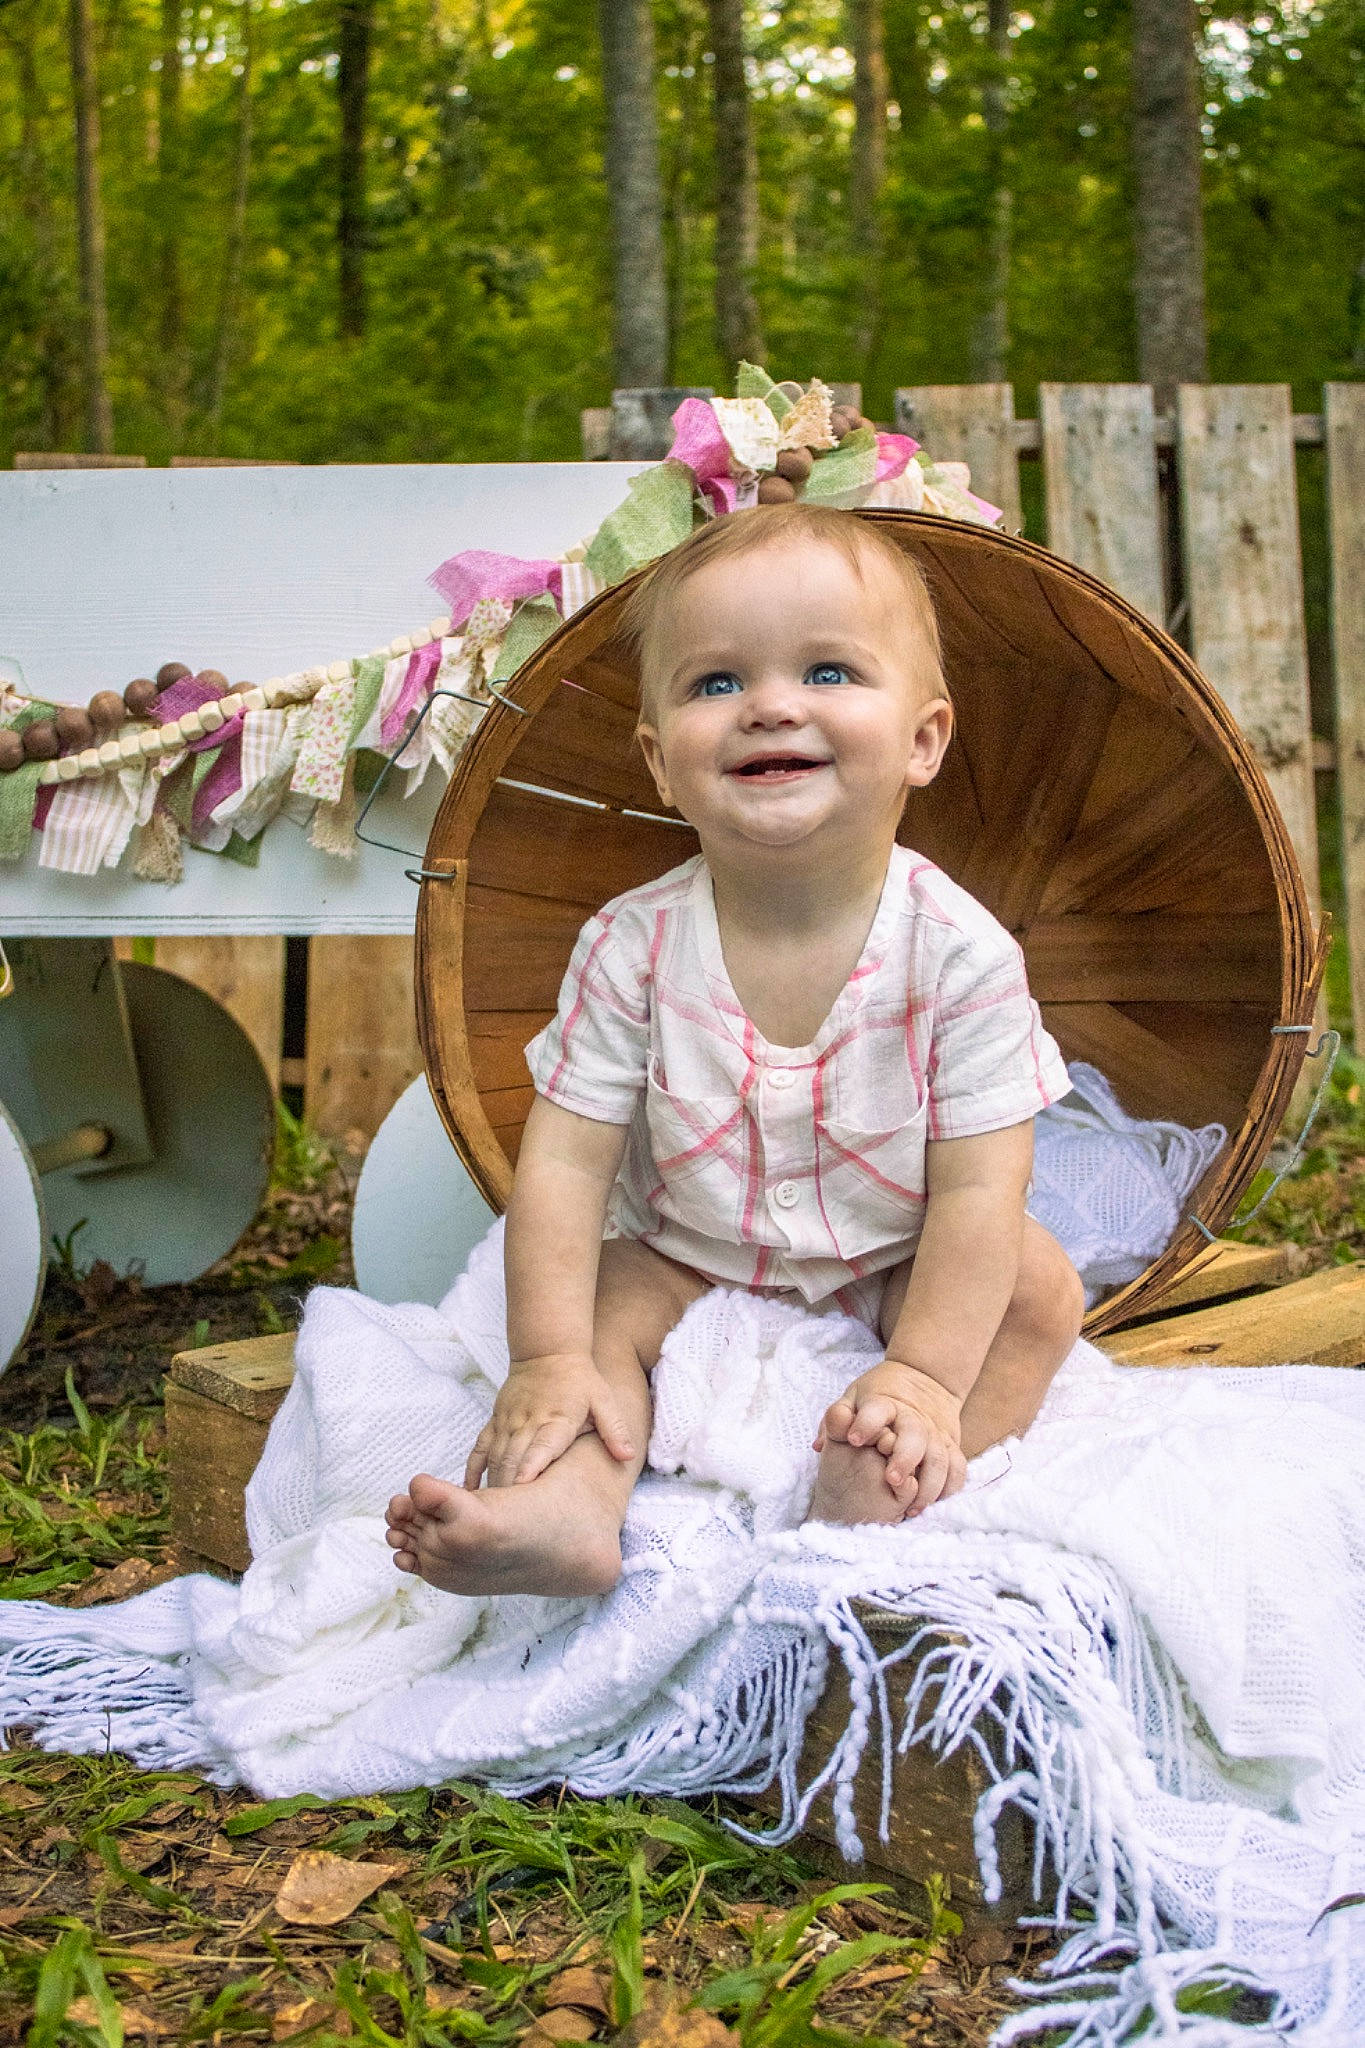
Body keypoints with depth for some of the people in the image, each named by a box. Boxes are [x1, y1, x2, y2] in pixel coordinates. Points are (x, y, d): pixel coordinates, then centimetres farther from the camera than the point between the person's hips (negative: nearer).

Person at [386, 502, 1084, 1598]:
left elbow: (978, 1187, -21)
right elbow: (565, 1160, -17)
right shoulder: (632, 948, -18)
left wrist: (926, 1375, -29)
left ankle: (881, 1495, -36)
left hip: (895, 1274, -1)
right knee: (605, 1304, -22)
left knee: (1039, 1287, -22)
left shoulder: (959, 952, -22)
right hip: (689, 1269, 1)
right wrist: (549, 1359, -25)